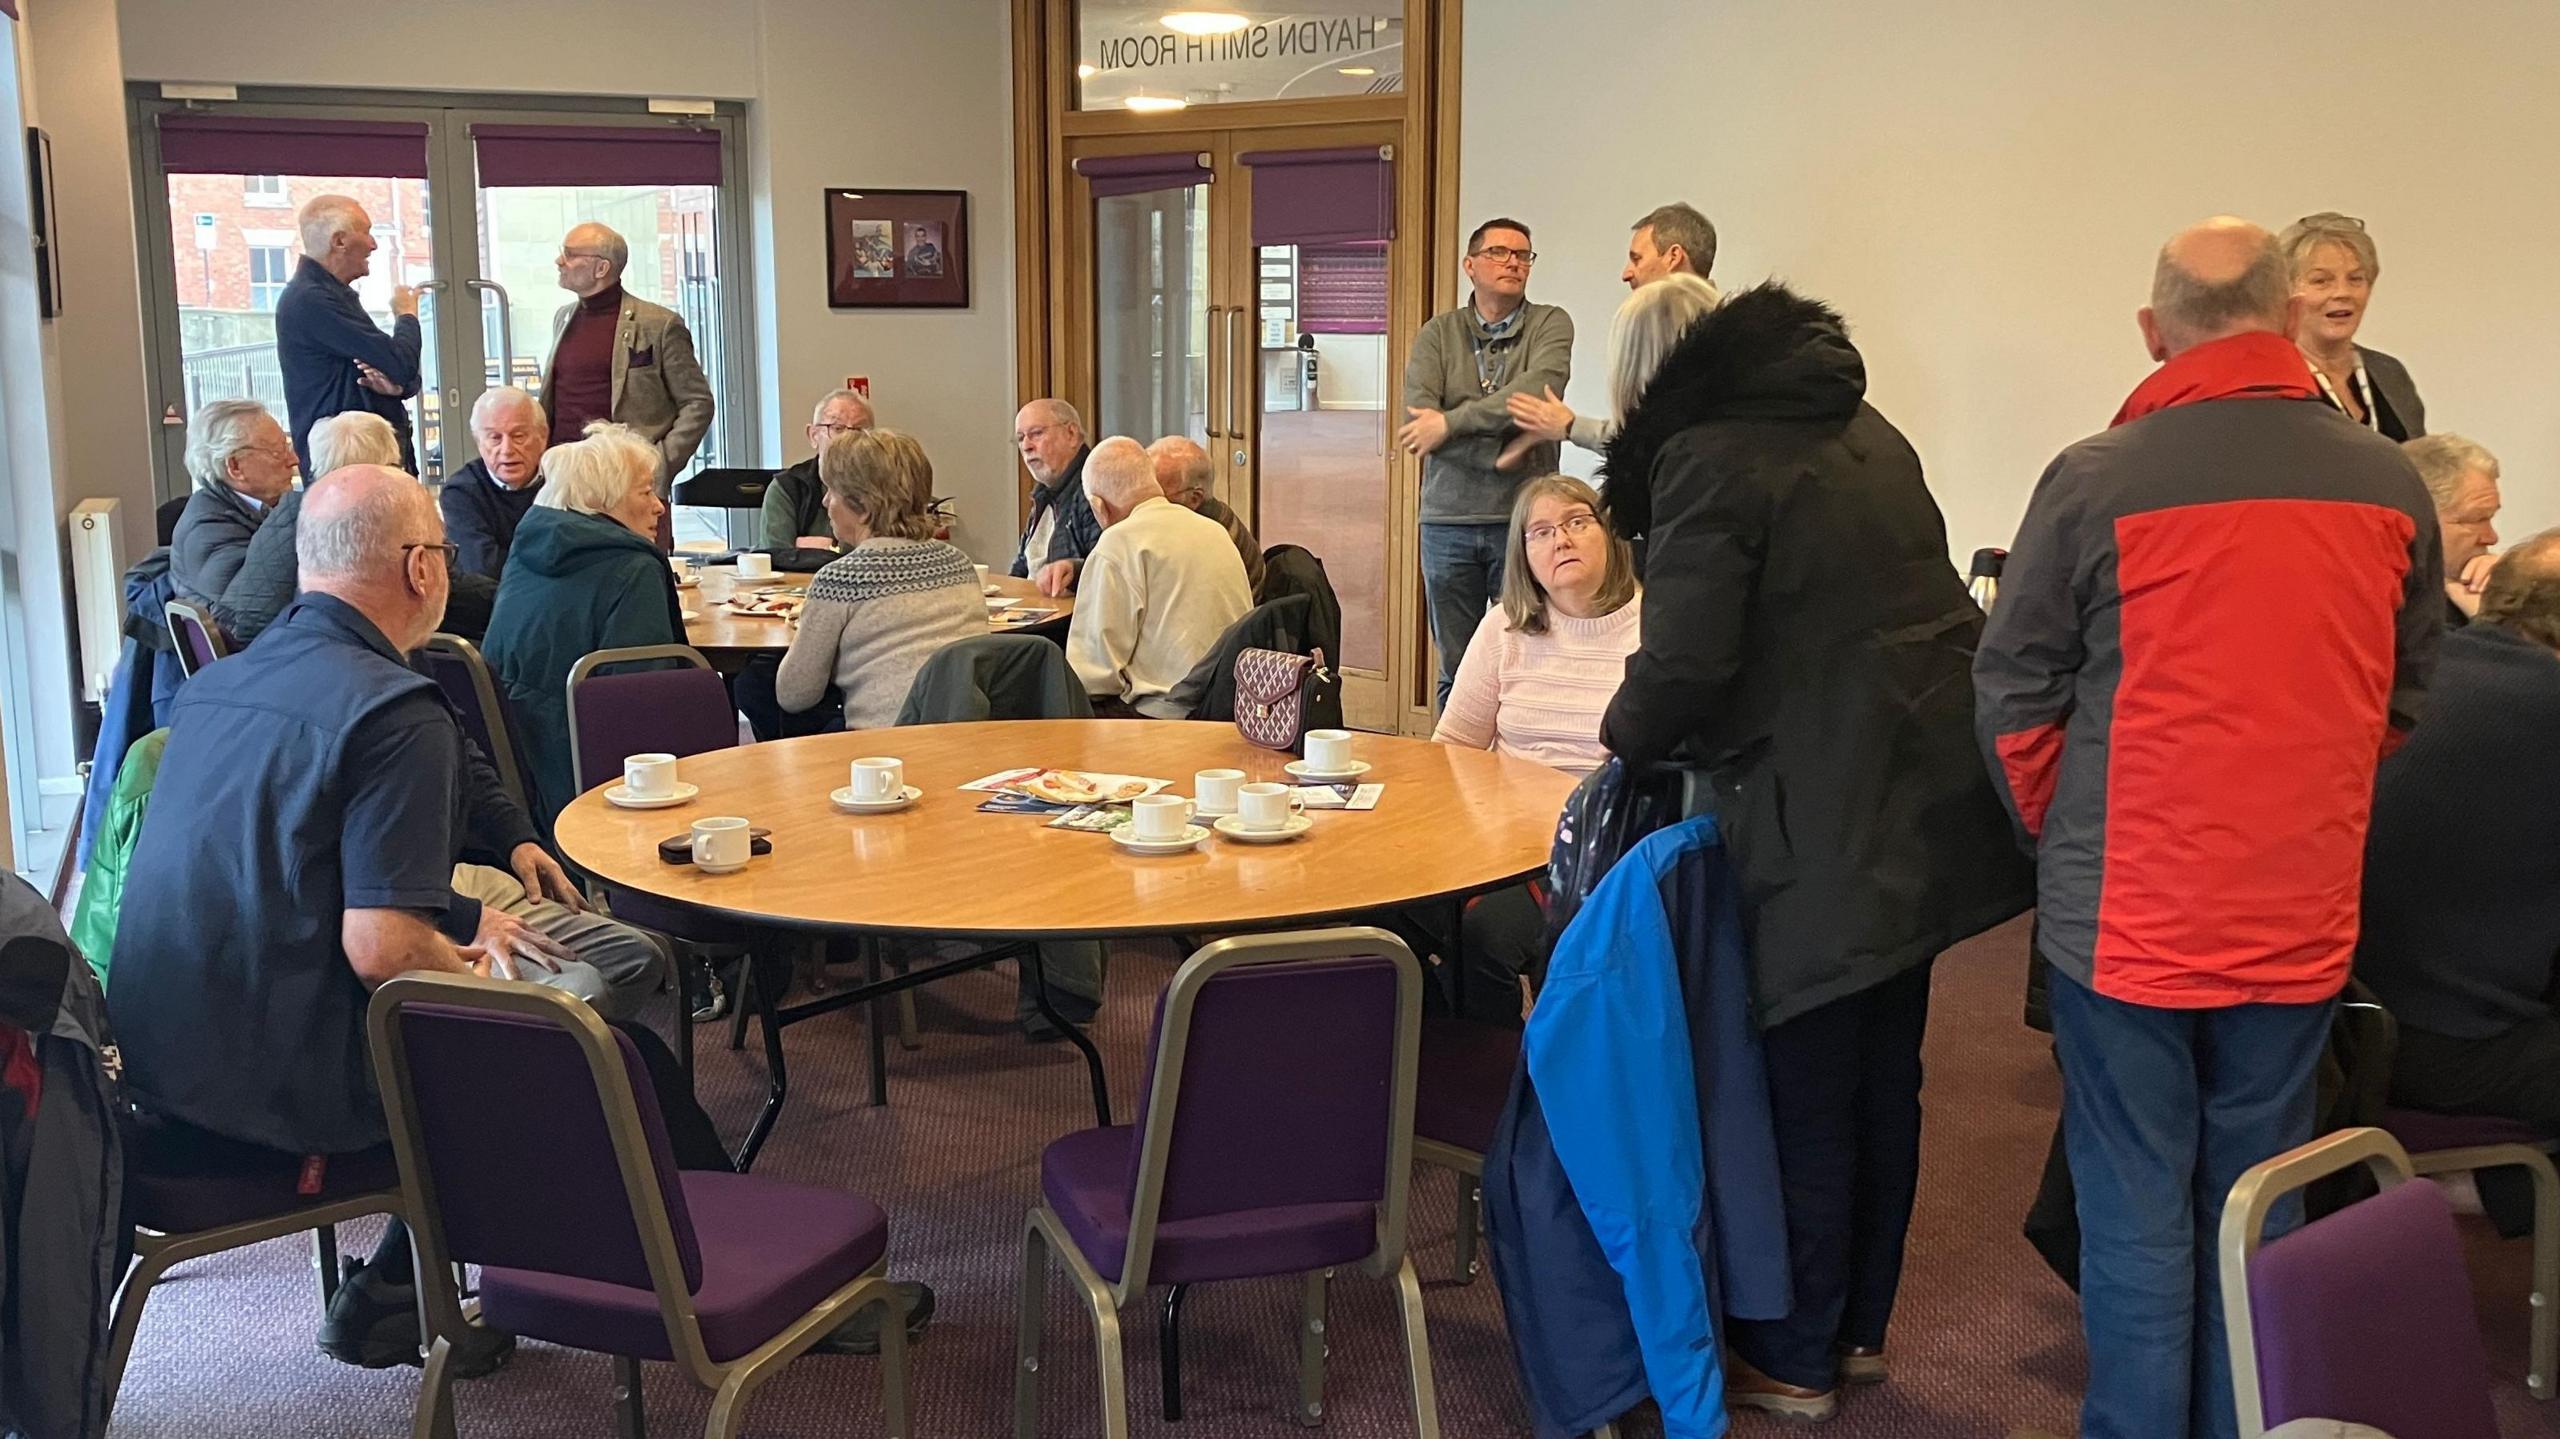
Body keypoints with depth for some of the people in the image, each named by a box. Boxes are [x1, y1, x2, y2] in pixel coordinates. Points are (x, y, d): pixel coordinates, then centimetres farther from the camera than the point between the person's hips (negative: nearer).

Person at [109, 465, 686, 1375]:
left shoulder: (217, 683, 9)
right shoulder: (395, 711, -17)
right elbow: (382, 950, -24)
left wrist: (462, 921, 19)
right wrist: (472, 965, -3)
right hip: (288, 1099, -9)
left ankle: (395, 1295, 23)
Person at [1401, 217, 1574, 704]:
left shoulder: (1550, 324, 6)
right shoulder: (1438, 333, 9)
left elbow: (1538, 389, -15)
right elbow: (1417, 419, -6)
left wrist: (1450, 423, -14)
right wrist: (1503, 453, -14)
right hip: (1448, 518, 2)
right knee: (1456, 672, 7)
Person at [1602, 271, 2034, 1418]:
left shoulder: (1705, 456, -11)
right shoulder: (1863, 427, 14)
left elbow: (1684, 661, -19)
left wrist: (1628, 733, 3)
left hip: (1828, 825, -8)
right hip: (1929, 797, 9)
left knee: (1806, 1094, 5)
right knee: (1885, 1077, 18)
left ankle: (1794, 1359, 20)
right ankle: (1859, 1327, 34)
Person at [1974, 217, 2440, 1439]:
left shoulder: (2096, 480, -12)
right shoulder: (2388, 486, -1)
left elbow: (2012, 695, -5)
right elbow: (2401, 699, 10)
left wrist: (2057, 835, 12)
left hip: (2128, 915, -3)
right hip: (2302, 919, 3)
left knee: (2138, 1209, 8)